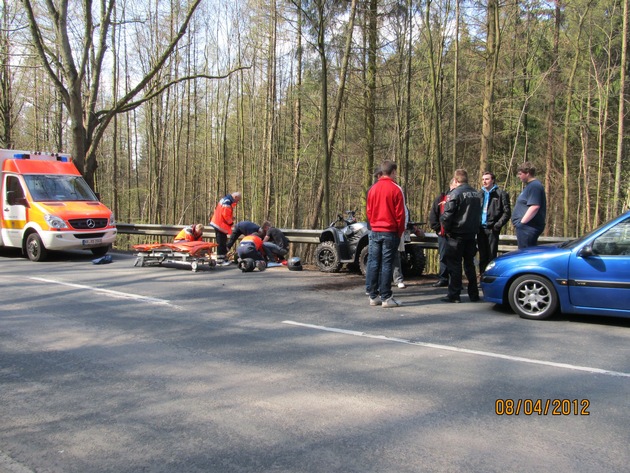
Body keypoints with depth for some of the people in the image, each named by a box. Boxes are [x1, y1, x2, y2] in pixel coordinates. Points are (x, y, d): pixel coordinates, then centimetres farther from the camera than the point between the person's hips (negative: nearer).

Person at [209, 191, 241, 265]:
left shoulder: (225, 199, 15)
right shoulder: (227, 202, -18)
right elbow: (225, 215, -23)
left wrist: (231, 218, 8)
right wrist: (231, 221, -7)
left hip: (218, 224, 10)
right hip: (221, 225, -10)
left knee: (223, 242, 15)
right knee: (221, 243, -6)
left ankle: (223, 259, 22)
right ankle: (220, 261, -3)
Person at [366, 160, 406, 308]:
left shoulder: (373, 189, 7)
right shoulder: (396, 189, -8)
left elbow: (369, 211, 10)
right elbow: (400, 213, -8)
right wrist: (399, 233, 2)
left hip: (375, 231, 5)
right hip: (390, 232, -4)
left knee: (373, 263, 6)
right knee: (387, 264, -3)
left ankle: (373, 296, 10)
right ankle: (386, 298, -1)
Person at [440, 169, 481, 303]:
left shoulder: (455, 193, -14)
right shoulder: (475, 194, 9)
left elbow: (447, 215, -18)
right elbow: (478, 213, 16)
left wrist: (447, 229, -5)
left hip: (457, 234, -7)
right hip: (471, 234, 7)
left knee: (454, 264, 0)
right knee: (469, 263, 14)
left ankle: (454, 294, 2)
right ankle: (473, 294, 18)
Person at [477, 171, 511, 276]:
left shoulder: (501, 194, -1)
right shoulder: (480, 194, 13)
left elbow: (507, 212, -3)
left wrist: (498, 225, -11)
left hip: (492, 229, -4)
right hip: (481, 228, 4)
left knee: (492, 255, -3)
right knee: (482, 255, 9)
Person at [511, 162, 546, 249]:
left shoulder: (534, 186, -14)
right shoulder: (530, 185, 21)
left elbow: (534, 207, -24)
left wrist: (522, 222, -21)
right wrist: (521, 223, 22)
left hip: (528, 227, -11)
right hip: (526, 227, 11)